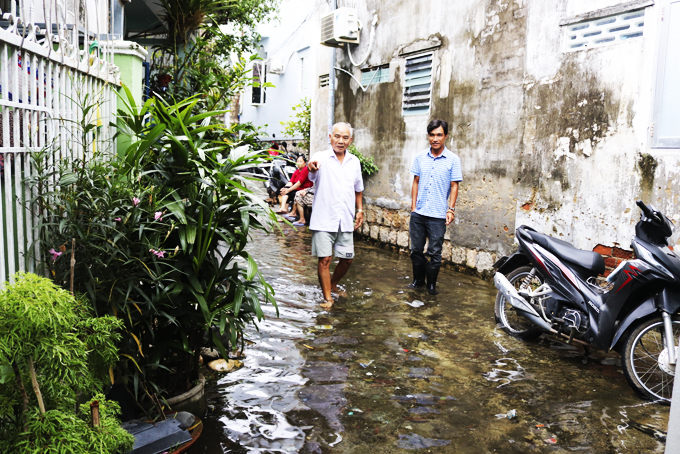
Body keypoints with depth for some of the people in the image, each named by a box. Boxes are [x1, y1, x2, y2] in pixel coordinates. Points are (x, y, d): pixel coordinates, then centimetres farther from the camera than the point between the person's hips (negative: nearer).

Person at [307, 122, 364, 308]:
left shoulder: (354, 161, 9)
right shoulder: (321, 158, -7)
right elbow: (311, 176, -30)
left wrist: (360, 210, 14)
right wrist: (312, 167, -52)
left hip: (346, 221, 5)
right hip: (324, 220, -5)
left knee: (347, 258, 11)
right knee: (324, 259, -4)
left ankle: (333, 284, 37)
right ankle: (327, 298, 11)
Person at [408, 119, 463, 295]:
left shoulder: (453, 160, -2)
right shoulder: (420, 157, 6)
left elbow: (454, 186, -1)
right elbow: (416, 182, 11)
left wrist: (451, 209, -8)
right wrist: (413, 205, 6)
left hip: (438, 215, -3)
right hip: (418, 213, 3)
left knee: (435, 252, 3)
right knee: (416, 249, 11)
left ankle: (432, 284, 21)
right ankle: (418, 280, 29)